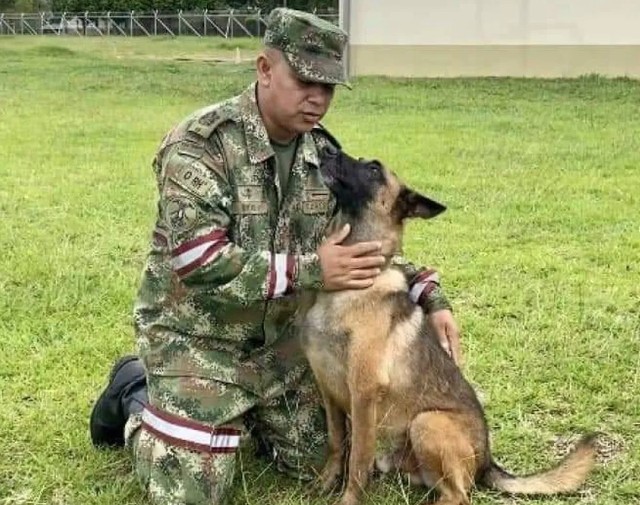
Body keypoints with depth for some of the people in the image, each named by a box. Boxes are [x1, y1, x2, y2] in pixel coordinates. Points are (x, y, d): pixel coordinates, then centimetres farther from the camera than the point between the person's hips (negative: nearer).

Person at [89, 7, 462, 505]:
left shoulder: (323, 152, -2)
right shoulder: (200, 143, -23)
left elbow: (365, 241, 5)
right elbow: (198, 260, -31)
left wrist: (429, 294, -11)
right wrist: (309, 271, -32)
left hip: (280, 334, 6)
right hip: (198, 337, -6)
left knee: (319, 463, 13)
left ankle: (237, 414, 33)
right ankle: (136, 397, 21)